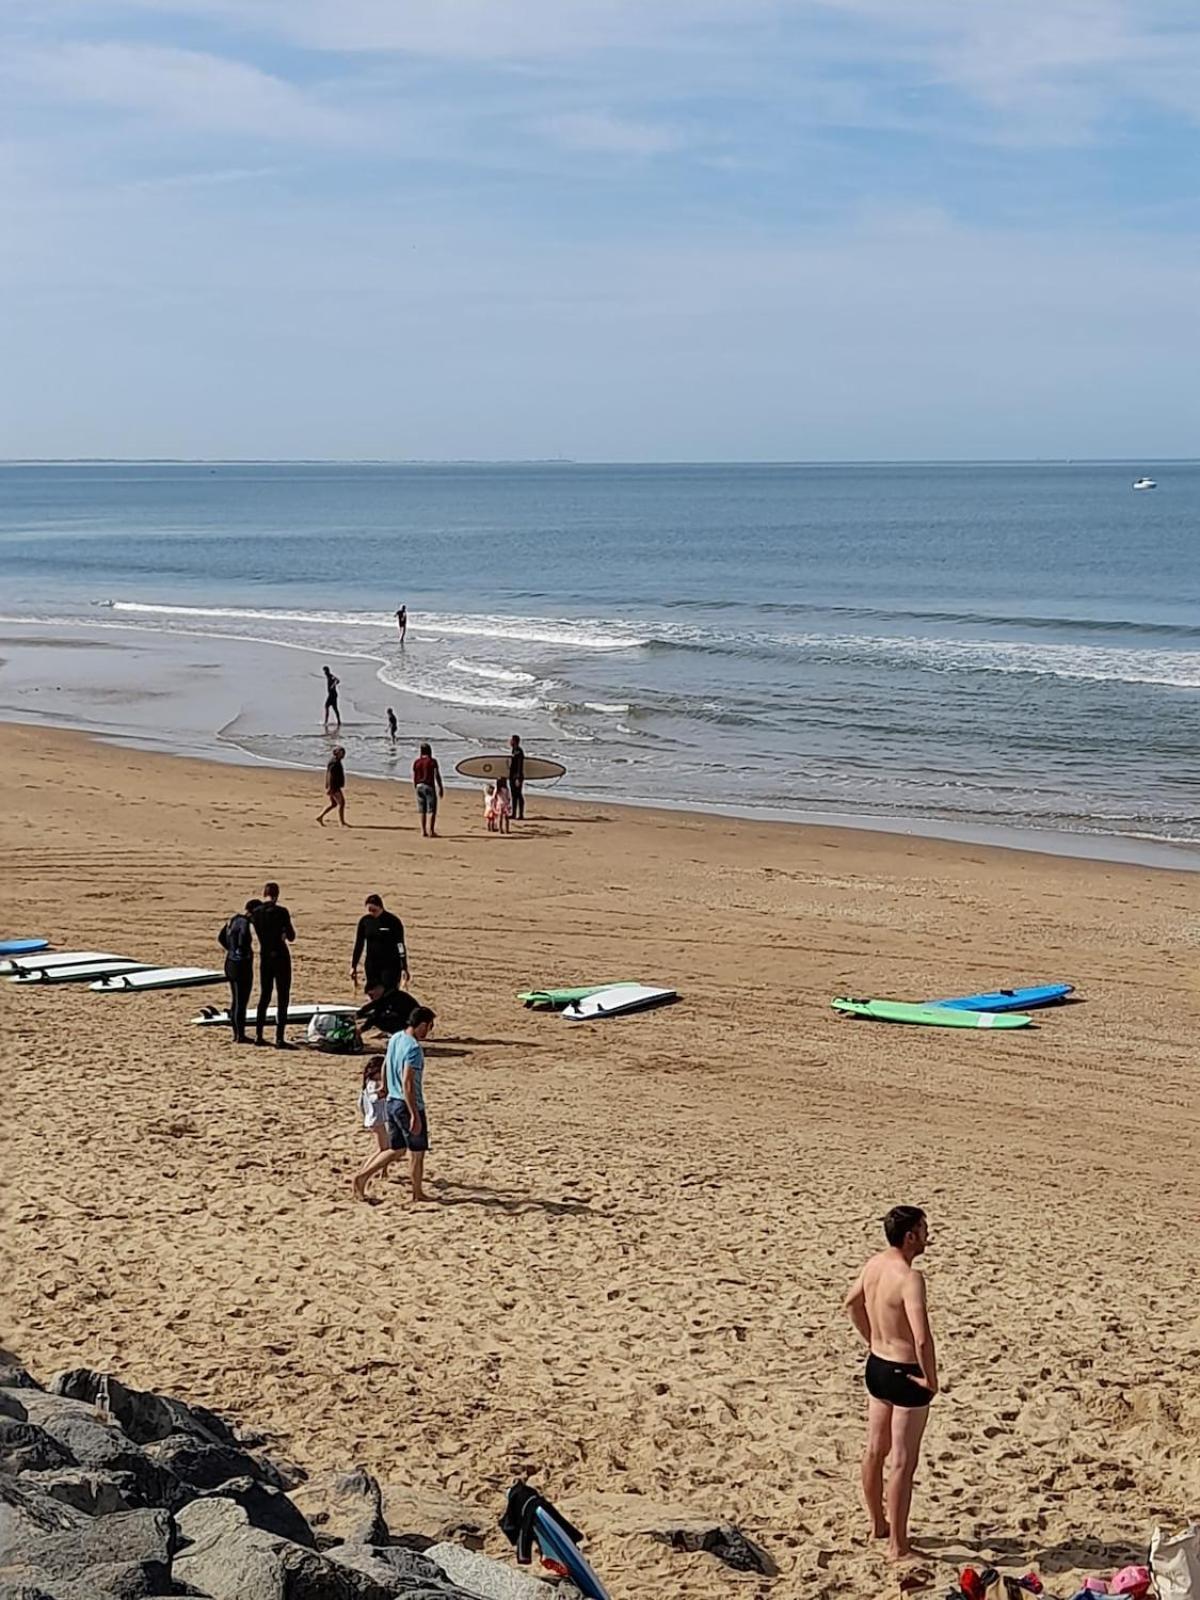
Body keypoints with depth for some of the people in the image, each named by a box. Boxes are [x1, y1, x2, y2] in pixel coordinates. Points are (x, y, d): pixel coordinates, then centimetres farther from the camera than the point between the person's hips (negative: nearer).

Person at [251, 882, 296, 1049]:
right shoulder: (281, 912, -13)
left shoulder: (255, 913, 1)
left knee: (264, 997, 16)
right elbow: (291, 937, -8)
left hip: (264, 958, 5)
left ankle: (258, 1036, 18)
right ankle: (279, 1039, -5)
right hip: (280, 957, -5)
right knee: (282, 999, -1)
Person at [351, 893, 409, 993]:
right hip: (372, 965, 4)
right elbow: (359, 944, 8)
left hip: (391, 965, -4)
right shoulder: (364, 921, 1)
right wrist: (353, 966, 8)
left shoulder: (393, 921, -11)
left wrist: (404, 968, -12)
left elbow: (400, 946, -10)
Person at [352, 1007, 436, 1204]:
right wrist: (415, 1115, -25)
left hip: (392, 1102, 8)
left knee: (396, 1150, 18)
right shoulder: (414, 1048, -22)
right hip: (407, 1106, -8)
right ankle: (418, 1195, 20)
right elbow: (407, 1082, -27)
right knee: (417, 1152, 8)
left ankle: (362, 1175, 8)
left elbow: (385, 1066, 18)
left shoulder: (394, 1039, 5)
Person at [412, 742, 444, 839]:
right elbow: (437, 776, -9)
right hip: (429, 786, -5)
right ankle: (431, 831, -8)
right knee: (431, 810, -2)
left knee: (422, 811, 10)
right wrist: (440, 788, -3)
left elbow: (414, 777, 7)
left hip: (419, 786, 5)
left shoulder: (416, 762, 5)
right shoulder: (432, 761, -7)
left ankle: (423, 831, 8)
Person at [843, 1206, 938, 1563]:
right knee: (902, 1463, 2)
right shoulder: (910, 1278, -27)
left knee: (875, 1450, 21)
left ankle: (878, 1524, 39)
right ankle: (898, 1547, 10)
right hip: (905, 1374, -8)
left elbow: (852, 1304, 18)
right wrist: (931, 1379, -20)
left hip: (877, 1366, 8)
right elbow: (922, 1338, -34)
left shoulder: (874, 1264, -1)